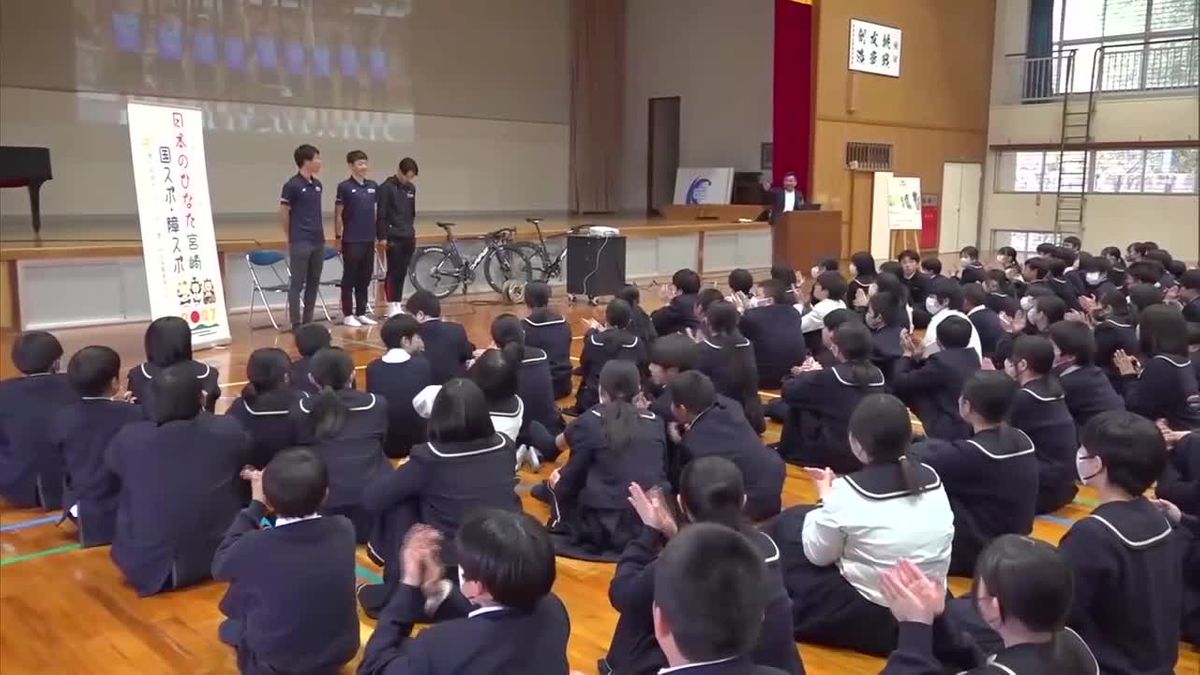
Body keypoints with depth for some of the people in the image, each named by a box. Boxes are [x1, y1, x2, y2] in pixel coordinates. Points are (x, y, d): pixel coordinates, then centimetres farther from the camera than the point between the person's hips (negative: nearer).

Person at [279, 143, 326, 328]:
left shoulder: (317, 184, 12)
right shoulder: (292, 185, -9)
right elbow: (283, 214, -5)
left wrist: (321, 233, 14)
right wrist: (291, 238, 0)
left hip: (318, 242, 7)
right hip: (300, 243, -7)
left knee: (314, 283, 9)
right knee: (297, 284, -3)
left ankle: (308, 321, 17)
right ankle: (296, 324, 1)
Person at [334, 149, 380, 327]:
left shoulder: (373, 186, 9)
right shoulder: (344, 187, -7)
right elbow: (338, 214, -5)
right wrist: (338, 236, -7)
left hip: (369, 239, 5)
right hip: (351, 240, -5)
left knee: (365, 278, 10)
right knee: (350, 278, 1)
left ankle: (361, 313, 18)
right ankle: (347, 314, 8)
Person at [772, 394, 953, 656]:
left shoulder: (850, 493, -21)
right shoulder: (932, 479, -4)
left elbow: (818, 555, -6)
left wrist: (828, 501, 8)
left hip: (869, 622, -6)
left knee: (788, 523, 12)